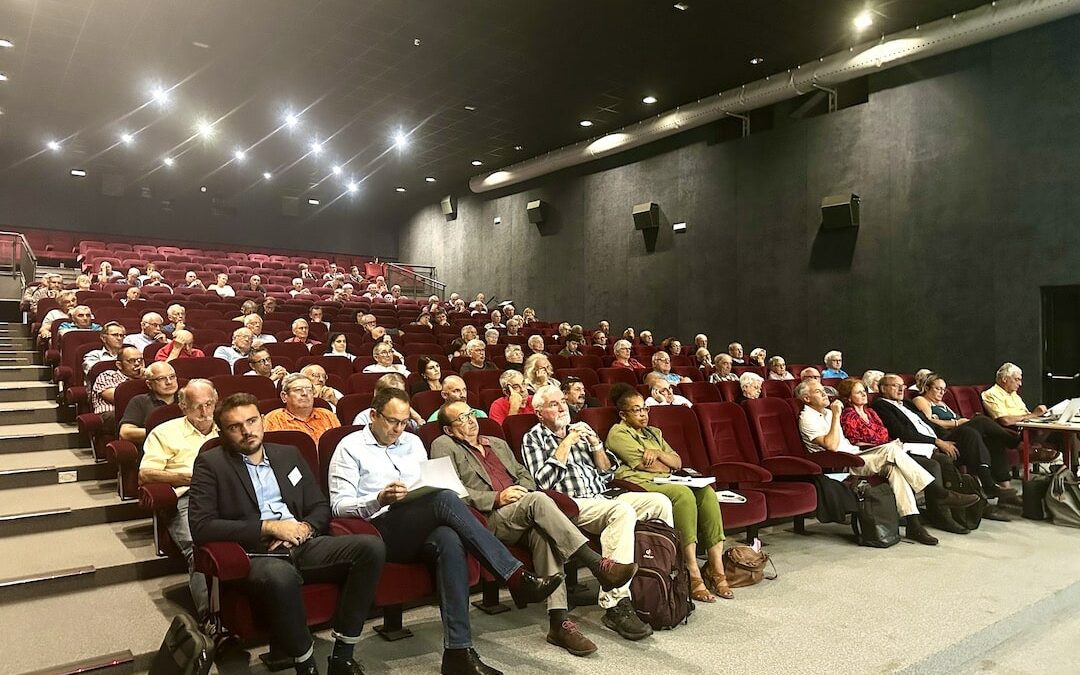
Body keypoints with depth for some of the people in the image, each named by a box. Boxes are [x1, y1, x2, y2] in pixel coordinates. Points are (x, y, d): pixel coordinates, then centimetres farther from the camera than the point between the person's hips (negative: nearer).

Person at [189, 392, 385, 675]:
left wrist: (304, 528, -5)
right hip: (258, 554, -4)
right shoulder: (211, 464, 6)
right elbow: (201, 527, -6)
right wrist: (268, 527, -12)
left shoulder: (289, 454, 19)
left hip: (304, 544, 5)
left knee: (371, 546, -22)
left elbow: (321, 506, 19)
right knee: (279, 575, -41)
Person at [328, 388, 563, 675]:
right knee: (445, 500, -32)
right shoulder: (350, 447, 6)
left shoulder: (413, 442, 23)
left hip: (419, 531, 5)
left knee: (449, 540, -34)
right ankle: (517, 577, -33)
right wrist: (379, 500, -21)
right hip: (382, 529, -5)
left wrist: (437, 486, -1)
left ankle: (458, 651, -35)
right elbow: (339, 505, -2)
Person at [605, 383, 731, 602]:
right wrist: (667, 465, 11)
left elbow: (677, 462, 17)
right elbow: (645, 465, -6)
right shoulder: (618, 433, 6)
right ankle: (694, 576, -35)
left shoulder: (654, 433, 29)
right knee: (684, 494, -34)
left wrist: (658, 454, -2)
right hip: (638, 485, -7)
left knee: (706, 492, -22)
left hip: (665, 483, 7)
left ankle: (716, 570, -24)